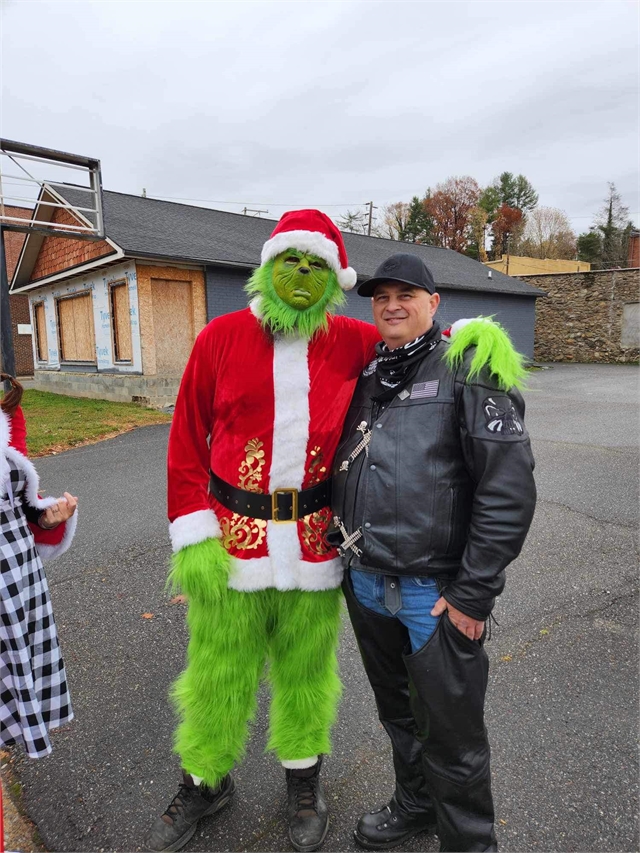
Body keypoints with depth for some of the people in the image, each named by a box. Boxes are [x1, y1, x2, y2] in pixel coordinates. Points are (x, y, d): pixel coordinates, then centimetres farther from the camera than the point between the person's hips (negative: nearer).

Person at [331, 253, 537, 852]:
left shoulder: (467, 365, -10)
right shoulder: (365, 374, 9)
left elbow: (509, 485, -16)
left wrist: (474, 592, -16)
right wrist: (343, 548, 15)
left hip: (436, 594, -6)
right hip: (364, 583, 6)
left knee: (451, 734, 11)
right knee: (398, 713, 26)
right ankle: (415, 804, 51)